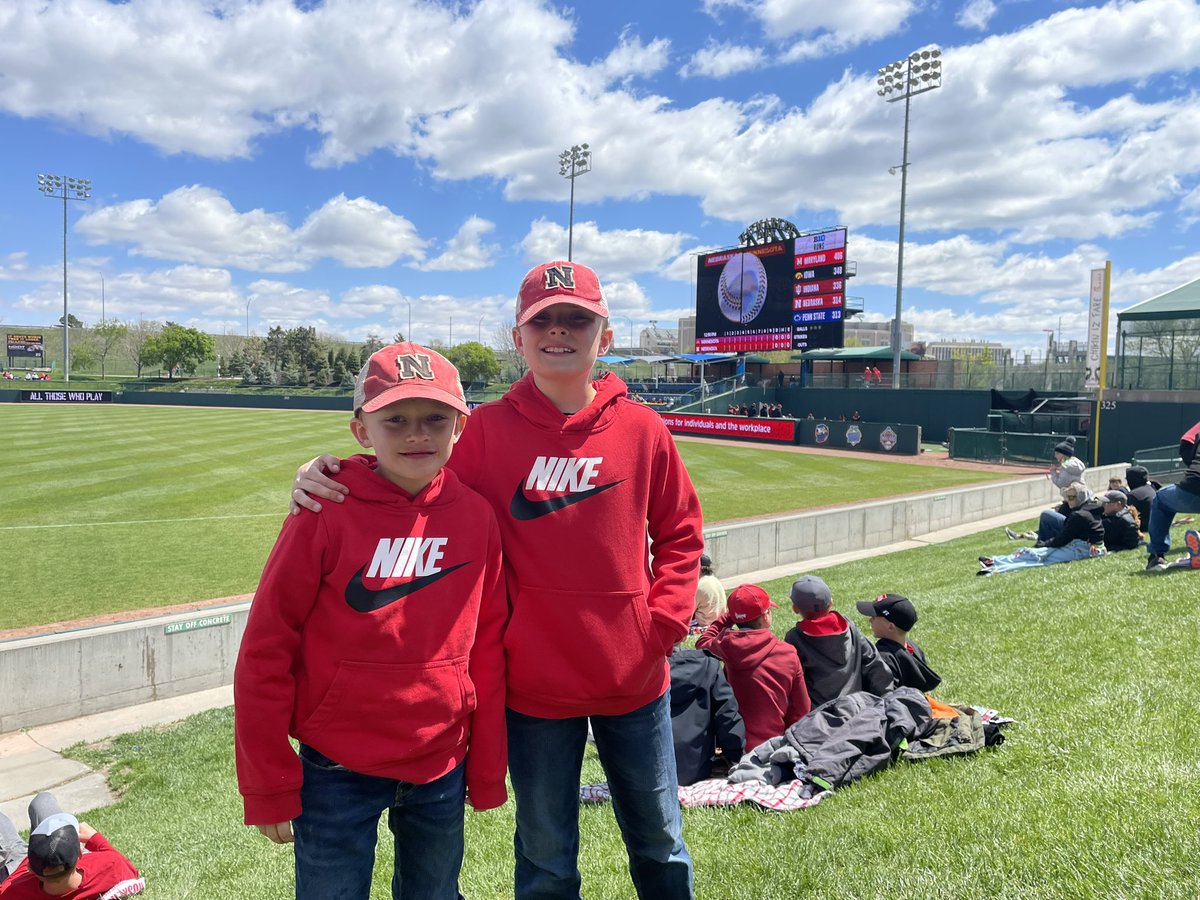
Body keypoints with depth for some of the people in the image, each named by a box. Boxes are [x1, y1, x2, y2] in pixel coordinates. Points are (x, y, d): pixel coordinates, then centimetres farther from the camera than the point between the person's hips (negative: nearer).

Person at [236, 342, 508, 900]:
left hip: (442, 767, 3)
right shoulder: (328, 513, -15)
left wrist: (487, 771, 6)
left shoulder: (476, 515, -6)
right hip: (339, 771, -3)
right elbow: (265, 650, -9)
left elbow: (485, 650, 0)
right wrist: (268, 786, -5)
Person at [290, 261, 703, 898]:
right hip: (536, 683, -1)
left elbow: (679, 535, 3)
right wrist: (330, 485, -24)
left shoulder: (643, 429, -5)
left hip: (635, 679, 2)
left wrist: (661, 625, -6)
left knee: (660, 844, 22)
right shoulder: (486, 430, -8)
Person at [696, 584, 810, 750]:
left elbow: (702, 644, 18)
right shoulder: (788, 655, -2)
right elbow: (801, 710, 6)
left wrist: (726, 619, 16)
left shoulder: (725, 647, -7)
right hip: (772, 744, 1)